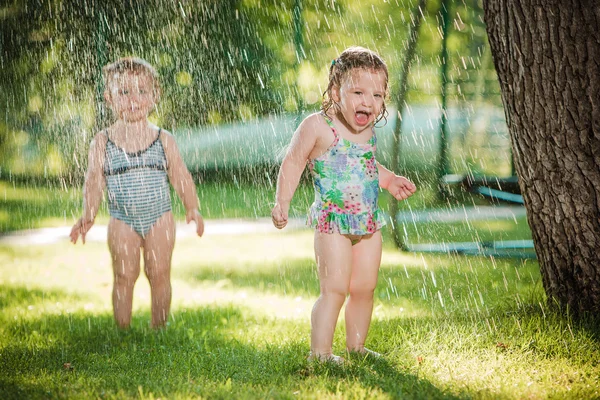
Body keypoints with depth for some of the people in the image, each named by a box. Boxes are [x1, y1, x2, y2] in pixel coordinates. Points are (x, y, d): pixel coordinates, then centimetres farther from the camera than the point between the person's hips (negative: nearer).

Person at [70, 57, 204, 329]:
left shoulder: (163, 140, 2)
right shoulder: (103, 142, 0)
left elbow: (180, 177, 4)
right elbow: (94, 181, -2)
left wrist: (192, 208, -7)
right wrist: (88, 216, -14)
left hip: (159, 218, 1)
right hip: (122, 220, -1)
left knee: (160, 274, 3)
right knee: (124, 276, 1)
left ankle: (159, 328, 14)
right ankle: (123, 331, 9)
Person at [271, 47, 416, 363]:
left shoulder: (367, 130, 8)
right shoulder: (318, 127, -14)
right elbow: (292, 163, -10)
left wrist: (389, 180, 18)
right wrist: (282, 202, -16)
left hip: (368, 223, 7)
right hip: (333, 222, -7)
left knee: (364, 288, 11)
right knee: (334, 289, -11)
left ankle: (356, 346, 25)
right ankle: (320, 353, -5)